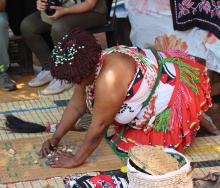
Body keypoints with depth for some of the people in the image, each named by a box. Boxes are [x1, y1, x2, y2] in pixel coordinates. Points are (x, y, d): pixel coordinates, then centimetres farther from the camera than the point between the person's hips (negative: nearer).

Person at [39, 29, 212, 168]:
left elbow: (99, 125, -28)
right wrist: (56, 138, 3)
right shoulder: (90, 66, -7)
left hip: (176, 95, -9)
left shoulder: (109, 77, -35)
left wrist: (77, 160, -20)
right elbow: (76, 106, 5)